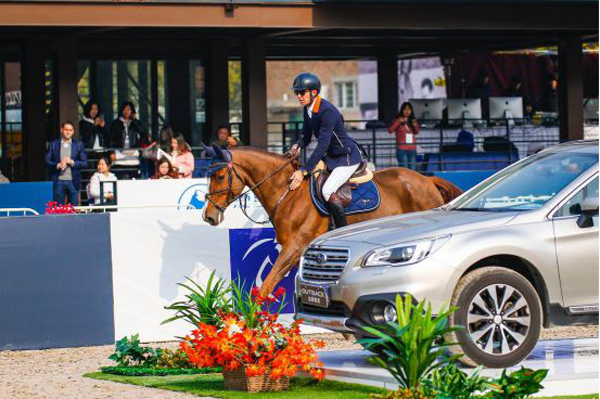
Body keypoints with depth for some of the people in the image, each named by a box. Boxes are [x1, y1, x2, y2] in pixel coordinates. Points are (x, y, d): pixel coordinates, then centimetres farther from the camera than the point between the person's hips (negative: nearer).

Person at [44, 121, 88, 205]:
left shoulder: (78, 145, 7)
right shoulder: (54, 144, 7)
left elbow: (85, 163, 3)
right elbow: (47, 161, 2)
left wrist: (72, 162, -12)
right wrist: (58, 165, -14)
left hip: (73, 181, 0)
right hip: (58, 181, 0)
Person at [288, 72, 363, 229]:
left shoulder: (327, 111, -28)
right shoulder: (308, 110, 0)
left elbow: (322, 145, -31)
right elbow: (306, 136, 11)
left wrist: (304, 171, -33)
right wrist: (298, 146, -14)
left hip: (348, 157, -10)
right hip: (331, 156, 10)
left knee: (327, 191, -24)